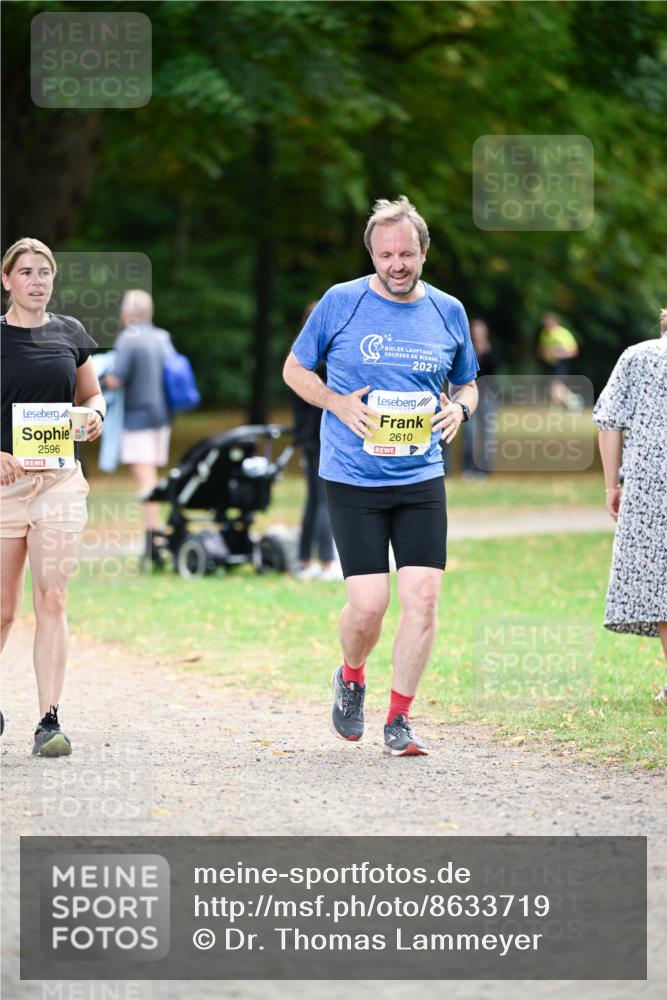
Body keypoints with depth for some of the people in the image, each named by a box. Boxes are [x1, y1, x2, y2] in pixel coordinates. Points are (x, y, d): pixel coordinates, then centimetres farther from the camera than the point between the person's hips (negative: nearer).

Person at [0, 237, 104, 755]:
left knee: (52, 600, -6)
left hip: (60, 479, 2)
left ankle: (50, 720, -8)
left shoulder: (70, 334, 9)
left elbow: (92, 394, 21)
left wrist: (95, 414, -2)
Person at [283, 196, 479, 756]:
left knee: (422, 598, -7)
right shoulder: (341, 303, -2)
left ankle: (399, 719, 6)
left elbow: (467, 384, 20)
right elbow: (294, 369, 7)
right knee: (368, 605, -8)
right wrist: (338, 403, -10)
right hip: (353, 480, -3)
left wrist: (460, 407, -4)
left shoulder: (448, 312, 6)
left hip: (422, 480, 3)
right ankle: (351, 678, 24)